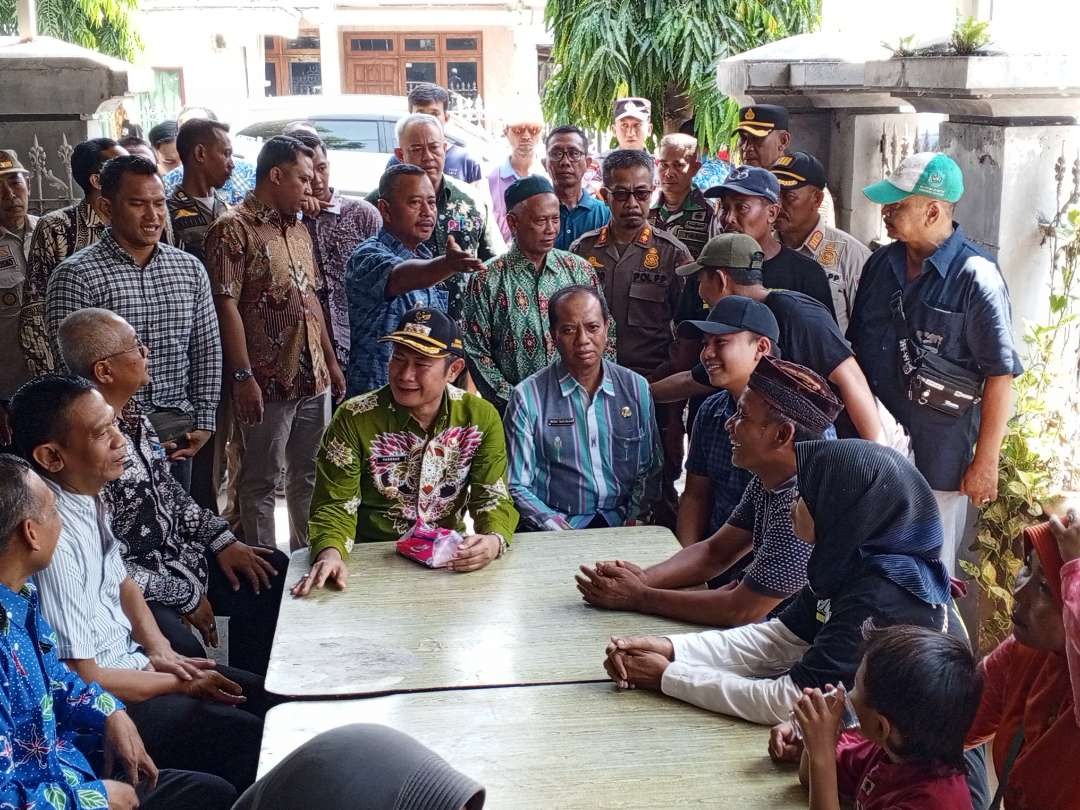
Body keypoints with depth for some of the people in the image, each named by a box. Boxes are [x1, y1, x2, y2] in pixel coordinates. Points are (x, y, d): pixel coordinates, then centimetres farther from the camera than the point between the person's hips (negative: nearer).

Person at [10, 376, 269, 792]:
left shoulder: (88, 497, -1)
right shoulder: (53, 538, -29)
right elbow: (82, 680, -23)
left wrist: (160, 650, 1)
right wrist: (180, 685, -10)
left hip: (128, 661, 9)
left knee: (262, 696, 7)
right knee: (246, 734, -18)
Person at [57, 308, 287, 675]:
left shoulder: (132, 414, 3)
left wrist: (221, 540, 8)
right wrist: (184, 596, -15)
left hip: (177, 556, 10)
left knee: (273, 573, 13)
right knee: (186, 655, -33)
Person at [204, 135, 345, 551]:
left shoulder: (298, 229, 16)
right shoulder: (233, 229, -10)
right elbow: (226, 306, -15)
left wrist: (331, 360, 17)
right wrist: (243, 376, -19)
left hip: (314, 377, 8)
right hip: (268, 381, -8)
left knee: (310, 474, 16)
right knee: (261, 481, 4)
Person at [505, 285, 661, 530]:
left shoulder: (637, 388, 7)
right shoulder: (527, 397, -3)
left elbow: (650, 470, 12)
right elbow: (518, 486, -3)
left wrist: (630, 519, -3)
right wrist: (562, 532, -14)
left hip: (621, 525, 3)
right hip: (554, 531, -2)